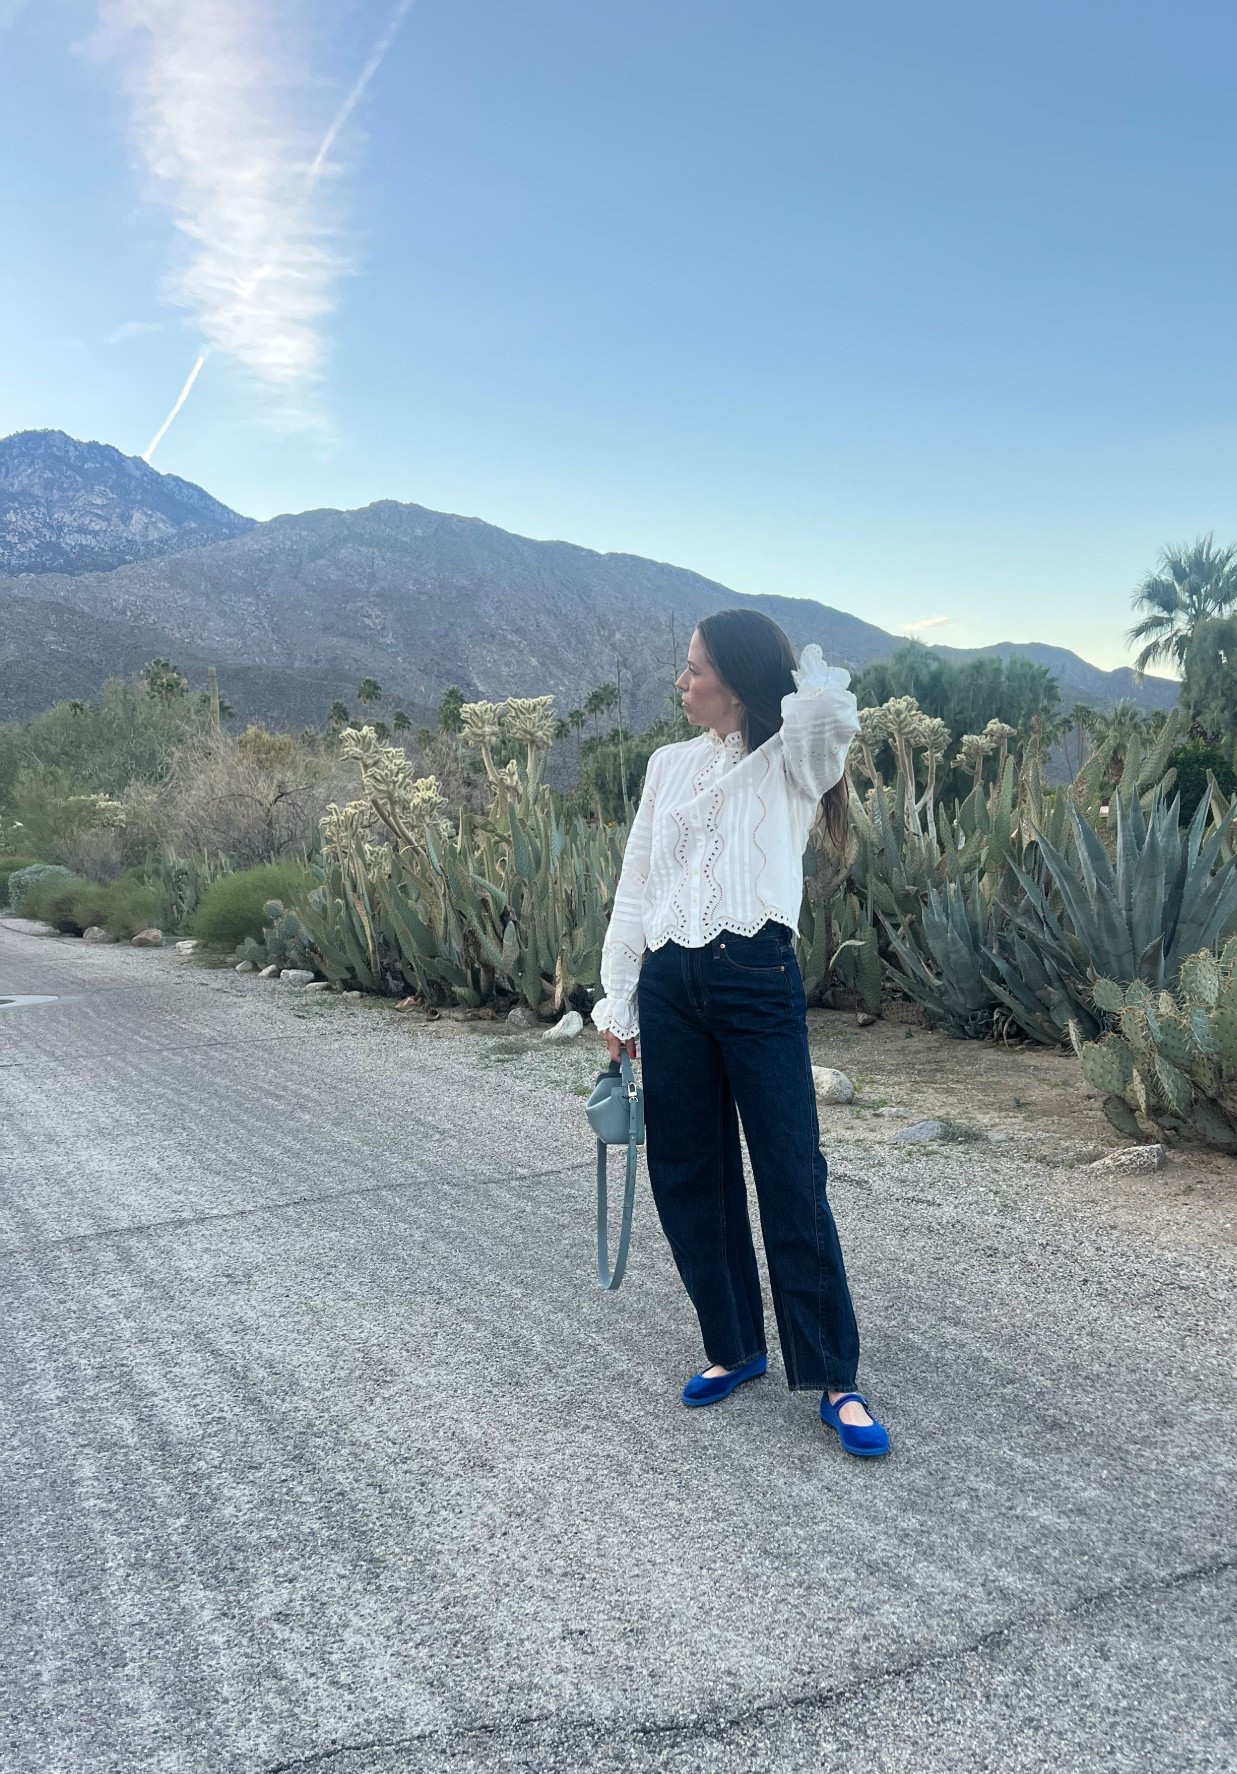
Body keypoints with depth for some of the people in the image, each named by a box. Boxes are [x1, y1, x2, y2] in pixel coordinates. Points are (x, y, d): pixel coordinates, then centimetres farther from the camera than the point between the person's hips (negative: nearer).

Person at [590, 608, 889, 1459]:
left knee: (793, 1182, -3)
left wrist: (799, 664, 0)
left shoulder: (790, 760, 1)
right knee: (688, 1178, 10)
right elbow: (636, 887, 14)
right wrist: (619, 1002, 12)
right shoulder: (670, 764, 14)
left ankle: (834, 1380, 9)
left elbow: (828, 708, -23)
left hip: (757, 982, -5)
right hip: (670, 985, 5)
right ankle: (736, 1346, 28)